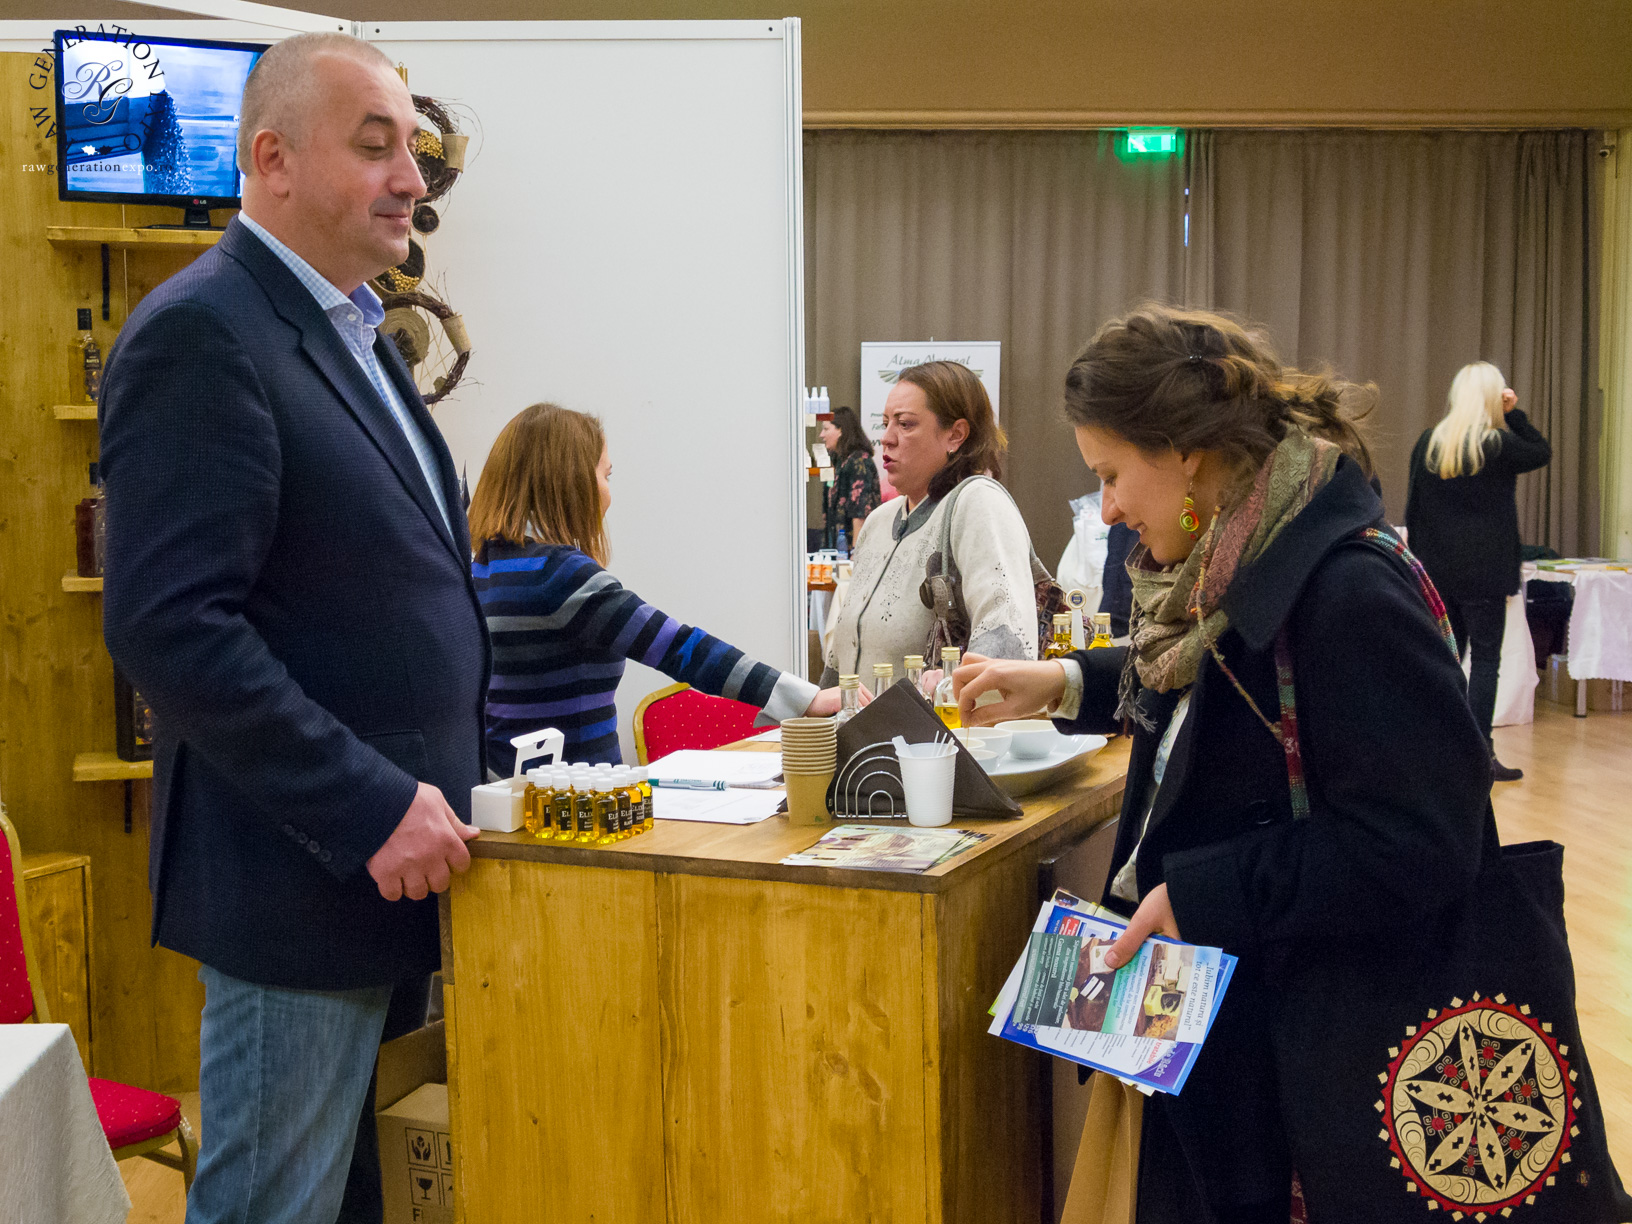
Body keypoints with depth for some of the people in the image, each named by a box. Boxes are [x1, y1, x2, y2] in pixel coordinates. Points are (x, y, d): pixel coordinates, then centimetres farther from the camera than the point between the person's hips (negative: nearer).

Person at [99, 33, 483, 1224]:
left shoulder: (352, 332, 16)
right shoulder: (200, 334, -14)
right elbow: (170, 625, -22)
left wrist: (433, 797, 13)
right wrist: (370, 810, -21)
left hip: (396, 859, 9)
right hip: (302, 877, -9)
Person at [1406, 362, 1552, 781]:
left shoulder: (1427, 443, 3)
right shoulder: (1499, 444, -10)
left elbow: (1413, 509, 8)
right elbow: (1543, 453, 9)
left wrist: (1421, 558, 15)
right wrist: (1514, 414, 4)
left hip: (1437, 570, 5)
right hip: (1484, 571, -5)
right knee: (1485, 659, 0)